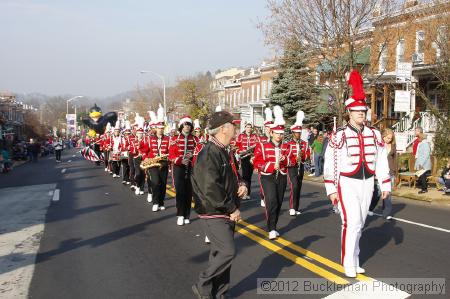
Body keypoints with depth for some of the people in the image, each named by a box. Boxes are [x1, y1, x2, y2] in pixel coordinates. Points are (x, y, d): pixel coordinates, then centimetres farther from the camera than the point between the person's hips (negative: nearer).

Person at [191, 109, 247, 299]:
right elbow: (211, 189, -26)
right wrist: (232, 209, -18)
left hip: (227, 213, 9)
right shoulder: (209, 154, -21)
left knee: (220, 253, 14)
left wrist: (241, 184, 0)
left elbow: (233, 175, 23)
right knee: (227, 251, -12)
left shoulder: (226, 152, 10)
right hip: (213, 214, -9)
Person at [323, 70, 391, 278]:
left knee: (359, 224, 13)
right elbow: (330, 164, -9)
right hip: (347, 183, -5)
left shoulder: (374, 134, 3)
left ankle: (354, 260, 27)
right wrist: (331, 189, -10)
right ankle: (348, 263, 4)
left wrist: (385, 185, 8)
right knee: (352, 222, -11)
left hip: (367, 183, 5)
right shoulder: (338, 136, -11)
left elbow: (382, 160, 9)